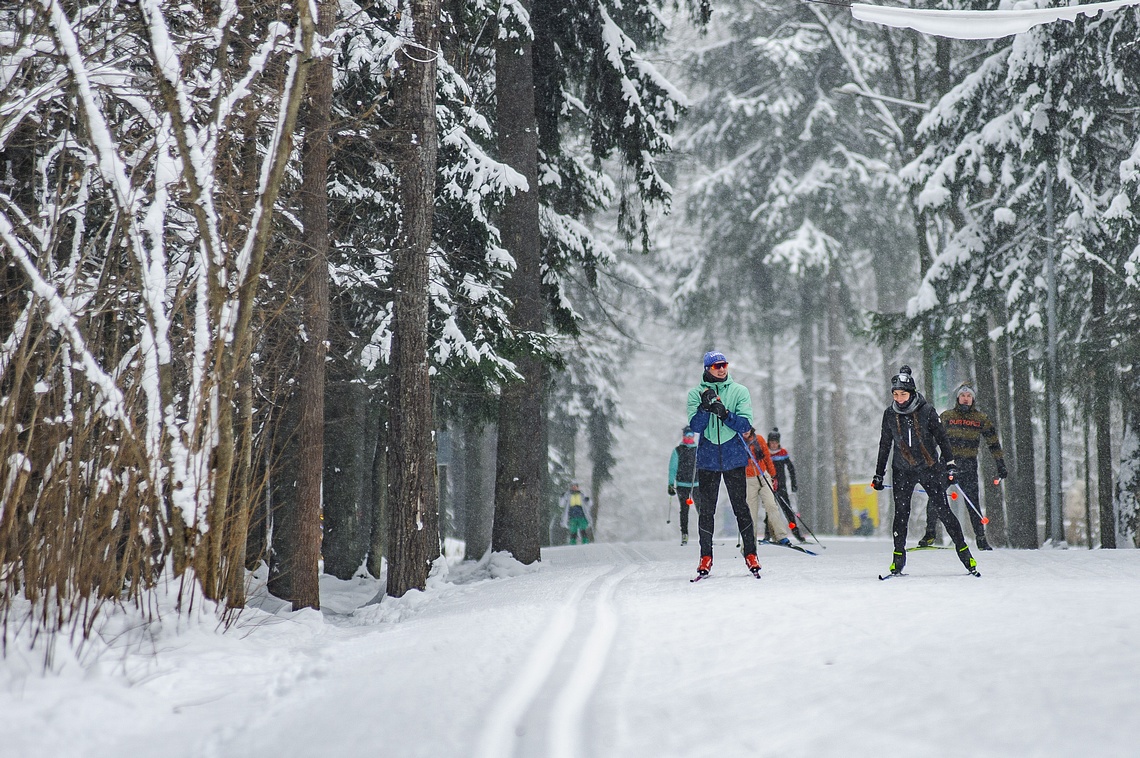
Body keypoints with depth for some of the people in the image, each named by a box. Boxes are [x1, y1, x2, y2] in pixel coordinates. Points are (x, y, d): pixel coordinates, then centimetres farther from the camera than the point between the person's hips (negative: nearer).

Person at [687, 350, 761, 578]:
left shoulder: (739, 391, 4)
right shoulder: (696, 394, 4)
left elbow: (746, 425, -5)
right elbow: (695, 426, -6)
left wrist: (725, 414, -19)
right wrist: (705, 407, -22)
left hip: (734, 458, 0)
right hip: (707, 458, 0)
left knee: (741, 507, 0)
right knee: (706, 509, 1)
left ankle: (750, 554, 7)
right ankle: (706, 557, 10)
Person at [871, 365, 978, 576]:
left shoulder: (926, 410, -8)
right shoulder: (890, 414, 0)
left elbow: (942, 438, -1)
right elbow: (885, 445, 9)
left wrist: (950, 465, -6)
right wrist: (878, 474, 10)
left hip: (930, 468, -2)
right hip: (902, 470, 2)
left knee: (942, 509, -6)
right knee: (901, 513, -3)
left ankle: (964, 552, 3)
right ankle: (898, 558, 6)